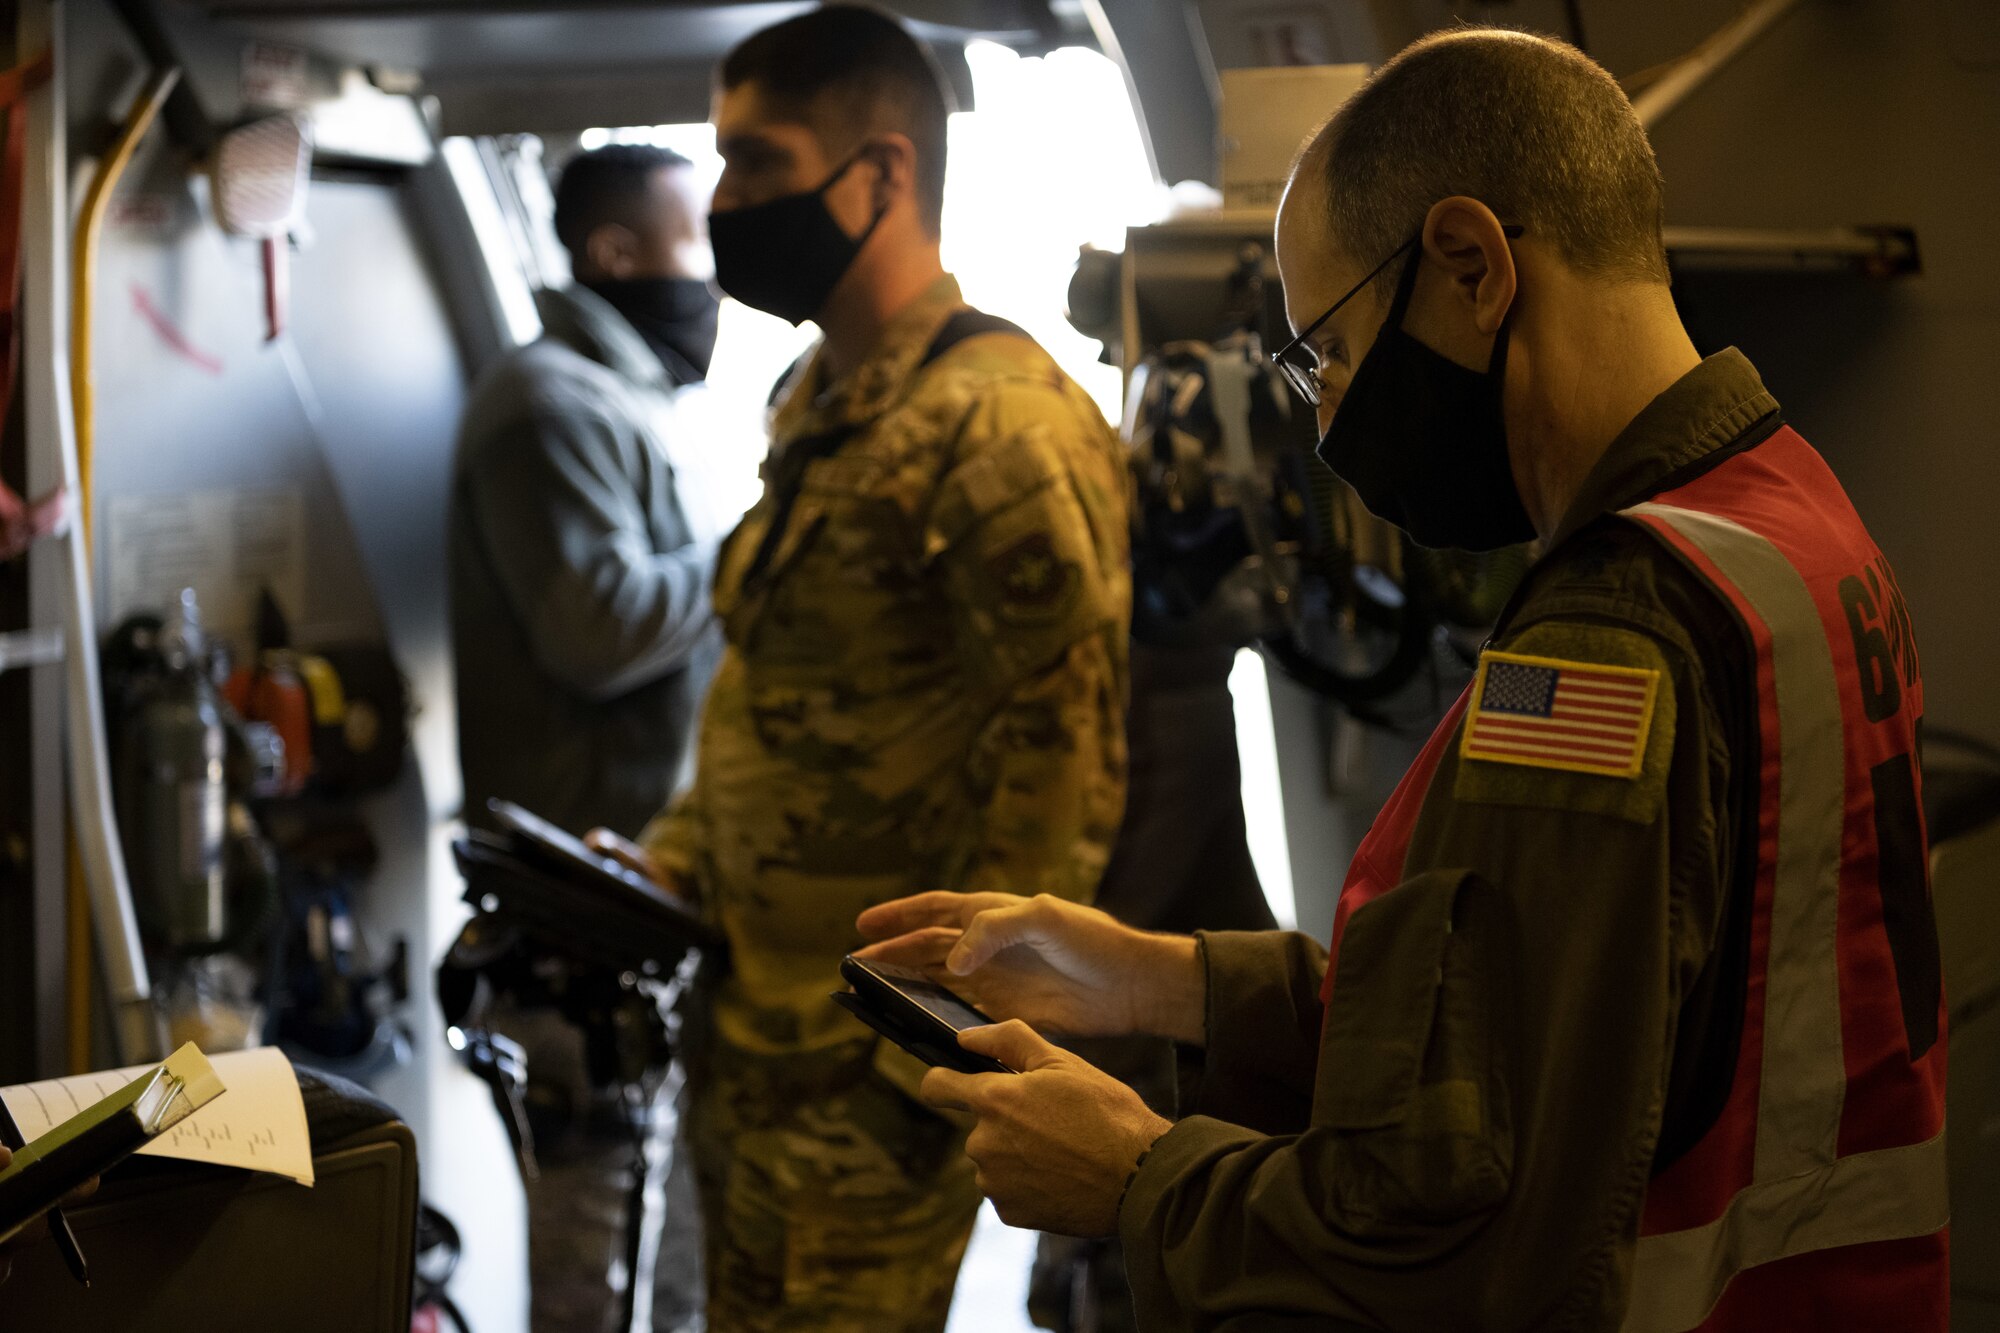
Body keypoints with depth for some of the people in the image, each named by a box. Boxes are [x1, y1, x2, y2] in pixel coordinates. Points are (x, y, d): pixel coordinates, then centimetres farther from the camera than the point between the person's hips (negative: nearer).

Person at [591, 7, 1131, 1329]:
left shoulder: (1004, 425, -19)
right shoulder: (816, 404, 11)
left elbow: (1062, 780, -21)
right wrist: (665, 874, 9)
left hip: (868, 1076, -9)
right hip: (744, 1028, 9)